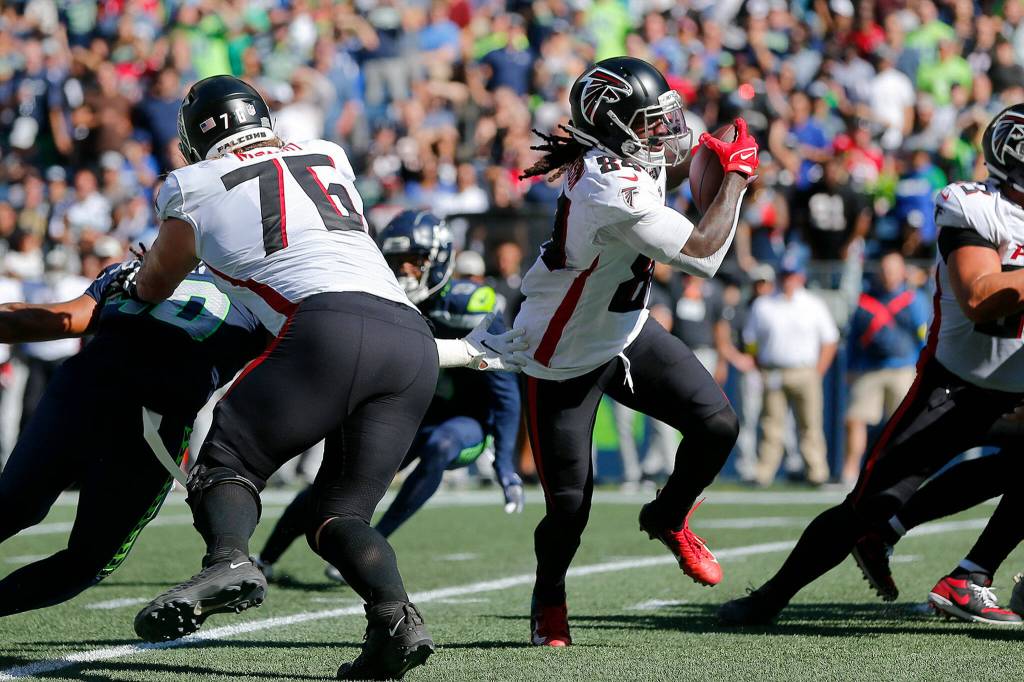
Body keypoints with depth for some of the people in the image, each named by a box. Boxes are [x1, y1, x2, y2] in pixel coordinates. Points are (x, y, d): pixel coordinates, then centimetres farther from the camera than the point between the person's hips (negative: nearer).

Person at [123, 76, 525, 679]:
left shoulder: (193, 188, 16)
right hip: (412, 340, 5)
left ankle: (229, 561, -27)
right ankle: (396, 614, -16)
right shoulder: (330, 158, 28)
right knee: (342, 510, 10)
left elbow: (155, 286, 34)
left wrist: (128, 285, 56)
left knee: (227, 463, 5)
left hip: (329, 329, -5)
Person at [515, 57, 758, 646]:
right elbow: (703, 256, -33)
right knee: (570, 507, -3)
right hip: (566, 361, -8)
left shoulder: (620, 158, -10)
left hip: (627, 333, 8)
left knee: (717, 423, -5)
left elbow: (659, 177, 18)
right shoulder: (612, 190, -36)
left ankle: (669, 519, 23)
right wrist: (738, 175, -21)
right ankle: (549, 599, 28)